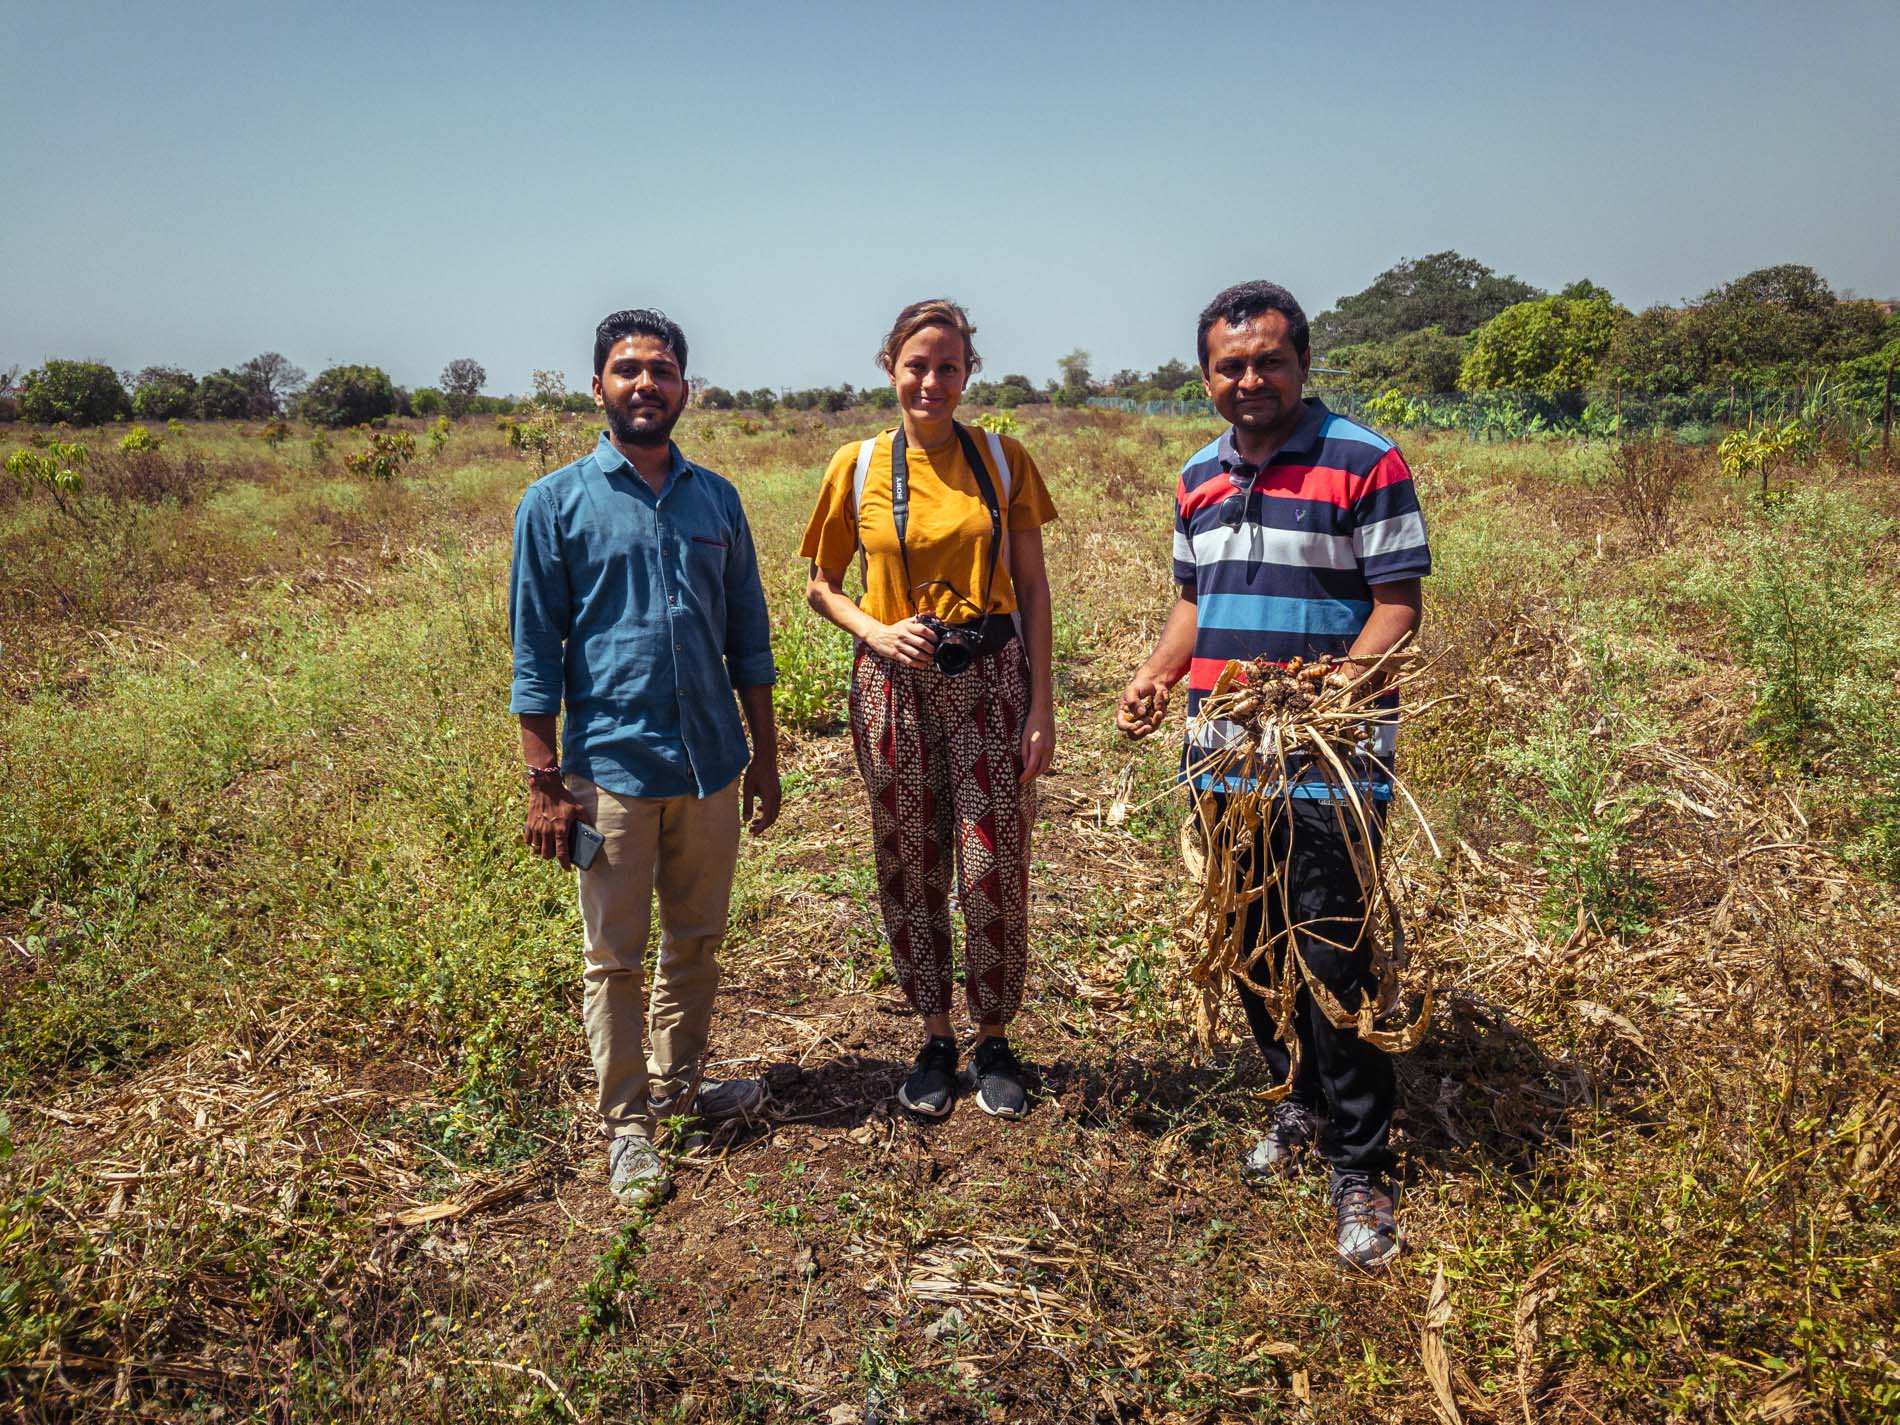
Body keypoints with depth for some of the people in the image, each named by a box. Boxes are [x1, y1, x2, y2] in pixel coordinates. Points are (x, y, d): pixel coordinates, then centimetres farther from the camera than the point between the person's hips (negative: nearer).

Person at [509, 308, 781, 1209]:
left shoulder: (716, 499, 7)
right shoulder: (556, 503, -3)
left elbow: (749, 637, 12)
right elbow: (536, 652, -4)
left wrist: (765, 755, 10)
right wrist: (545, 781, -8)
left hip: (711, 763, 4)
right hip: (612, 766, -4)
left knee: (698, 940, 16)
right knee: (614, 957, 7)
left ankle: (678, 1081, 36)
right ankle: (626, 1123, 22)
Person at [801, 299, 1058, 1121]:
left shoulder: (1003, 460, 2)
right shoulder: (858, 467, 1)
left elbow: (1033, 588, 3)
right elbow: (821, 584, 9)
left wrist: (1042, 703, -3)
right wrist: (875, 631, -11)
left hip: (991, 681, 0)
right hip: (896, 685, 1)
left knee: (995, 870, 1)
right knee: (911, 872, 8)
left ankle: (994, 1040, 23)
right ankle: (935, 1038, 27)